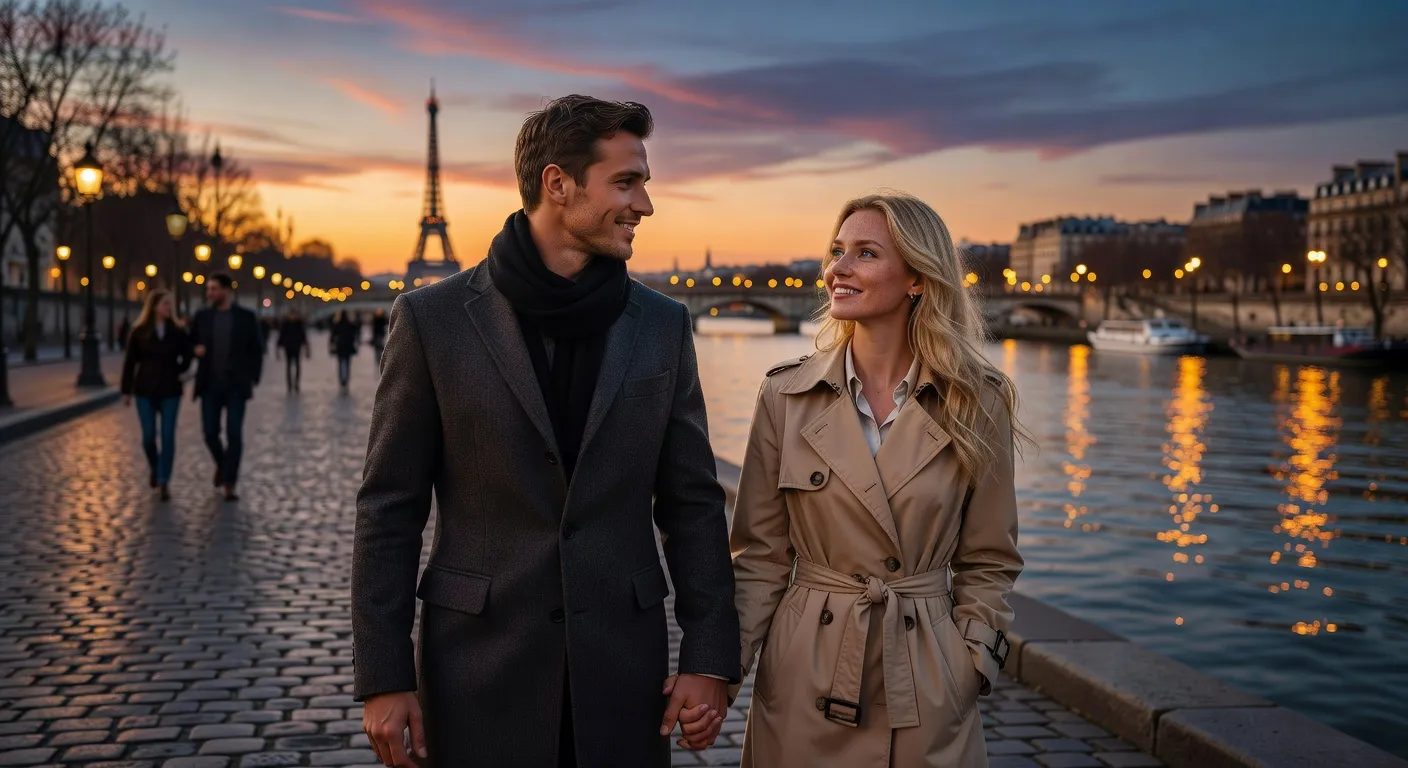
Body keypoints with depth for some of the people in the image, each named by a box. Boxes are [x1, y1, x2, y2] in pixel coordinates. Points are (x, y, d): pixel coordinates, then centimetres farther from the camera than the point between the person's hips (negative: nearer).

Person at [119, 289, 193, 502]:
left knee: (168, 436, -5)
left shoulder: (178, 331, 0)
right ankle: (154, 469, 33)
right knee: (148, 436, 4)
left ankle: (164, 482, -1)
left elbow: (187, 356, 13)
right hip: (145, 390, 0)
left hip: (170, 390, 0)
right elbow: (129, 362, 1)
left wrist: (180, 374, 1)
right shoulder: (139, 332, -1)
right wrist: (126, 390, -1)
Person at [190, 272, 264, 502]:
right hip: (210, 384, 2)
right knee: (210, 432, 0)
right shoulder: (202, 317, 4)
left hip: (236, 385, -2)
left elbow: (257, 350, 3)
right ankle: (222, 464, 31)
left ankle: (229, 485, 0)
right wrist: (195, 350, -10)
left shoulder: (246, 317, -1)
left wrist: (253, 379, -3)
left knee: (234, 434, -6)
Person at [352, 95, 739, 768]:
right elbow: (389, 511, -2)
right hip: (480, 671, -2)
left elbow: (692, 503, 5)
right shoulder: (434, 319, -4)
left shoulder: (662, 325, 3)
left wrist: (709, 659, -1)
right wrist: (383, 677, -5)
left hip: (624, 669, 2)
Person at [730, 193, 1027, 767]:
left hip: (926, 689, 0)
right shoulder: (785, 394, -4)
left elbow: (986, 563, 3)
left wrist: (973, 666, -5)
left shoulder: (977, 403, -4)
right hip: (803, 681, 1)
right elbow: (761, 555, 0)